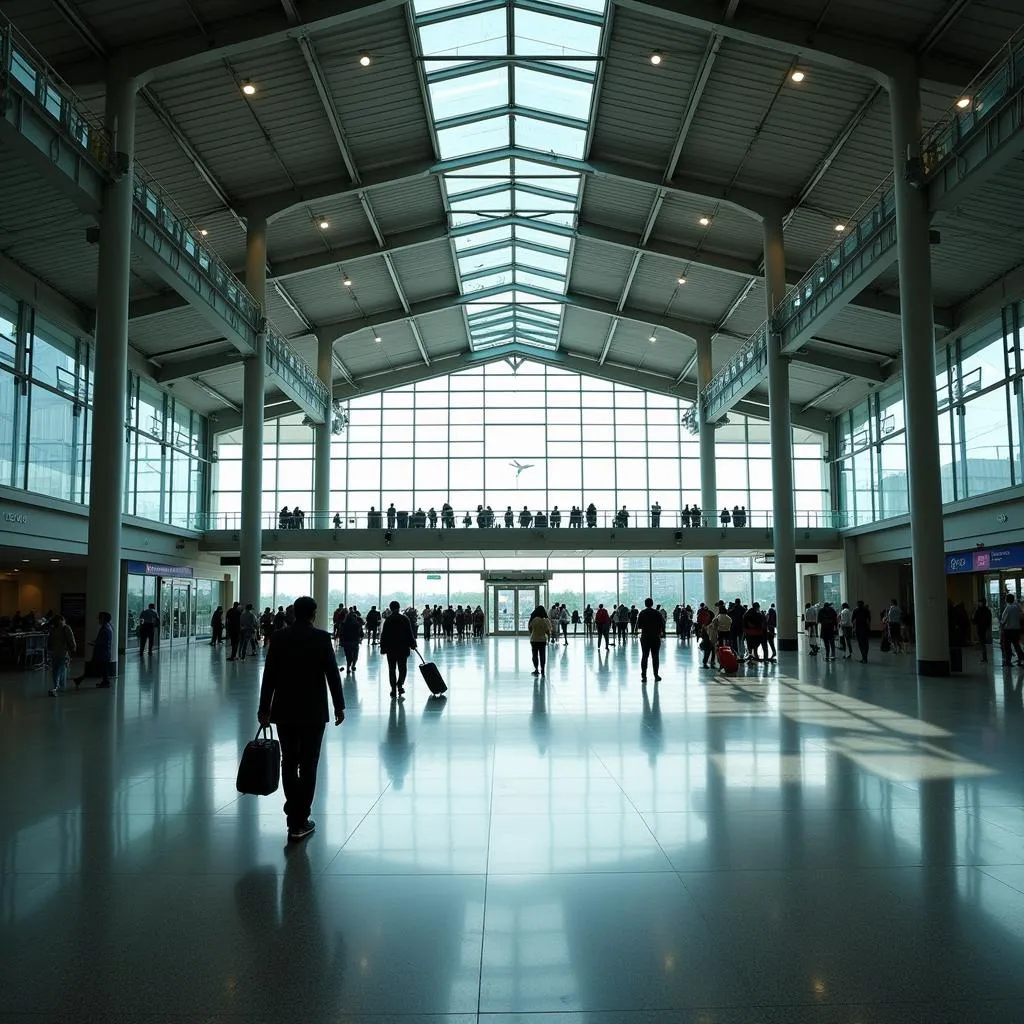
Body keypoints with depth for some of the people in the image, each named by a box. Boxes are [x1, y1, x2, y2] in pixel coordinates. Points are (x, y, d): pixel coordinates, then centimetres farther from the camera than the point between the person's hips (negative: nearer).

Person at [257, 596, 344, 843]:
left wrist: (264, 709, 7)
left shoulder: (278, 637, -1)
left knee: (289, 761, 17)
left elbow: (269, 676, 0)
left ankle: (294, 808, 26)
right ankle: (299, 822, 5)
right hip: (313, 711, -3)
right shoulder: (322, 637, -8)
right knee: (308, 765, 3)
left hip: (284, 710, 3)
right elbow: (332, 674, -7)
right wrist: (339, 707, 2)